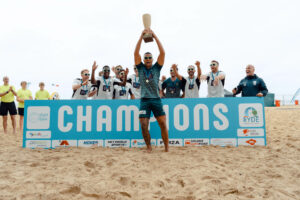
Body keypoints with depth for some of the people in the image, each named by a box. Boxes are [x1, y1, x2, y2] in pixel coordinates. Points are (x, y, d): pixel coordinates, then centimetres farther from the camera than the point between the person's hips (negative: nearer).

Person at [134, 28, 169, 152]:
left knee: (163, 124, -5)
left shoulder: (156, 68, 9)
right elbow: (136, 53, 0)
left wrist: (154, 36, -4)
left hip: (156, 99, 0)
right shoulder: (140, 68, 11)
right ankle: (149, 147, 13)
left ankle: (167, 148, 7)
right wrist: (142, 36, -5)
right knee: (144, 126, -4)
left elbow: (162, 52, -1)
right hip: (144, 100, 1)